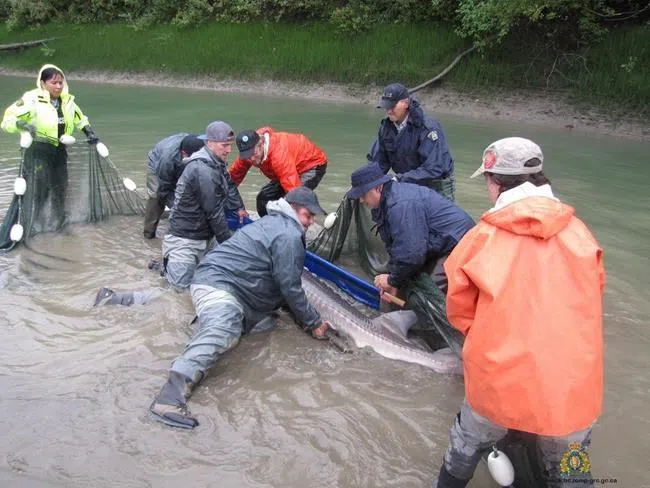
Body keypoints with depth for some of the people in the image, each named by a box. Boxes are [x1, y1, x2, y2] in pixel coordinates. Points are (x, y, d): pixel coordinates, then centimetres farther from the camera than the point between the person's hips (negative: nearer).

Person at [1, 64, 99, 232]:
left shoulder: (67, 100, 4)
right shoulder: (32, 99, -15)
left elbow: (80, 119, 23)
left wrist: (89, 133, 11)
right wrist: (24, 125, -33)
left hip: (59, 151, 6)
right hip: (38, 152, -6)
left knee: (60, 189, 17)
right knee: (37, 191, -10)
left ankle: (58, 223, 36)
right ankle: (28, 229, 1)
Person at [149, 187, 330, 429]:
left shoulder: (274, 223, 23)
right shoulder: (288, 236, -10)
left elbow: (285, 281, 31)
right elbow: (290, 288, -10)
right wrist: (313, 323, 1)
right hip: (218, 284, -12)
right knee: (221, 333, -35)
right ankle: (171, 395, -52)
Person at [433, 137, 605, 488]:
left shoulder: (481, 239, -8)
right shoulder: (579, 232, -3)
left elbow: (459, 310, 4)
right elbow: (593, 296, 13)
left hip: (499, 384, -1)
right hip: (573, 390, 2)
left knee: (465, 451, 26)